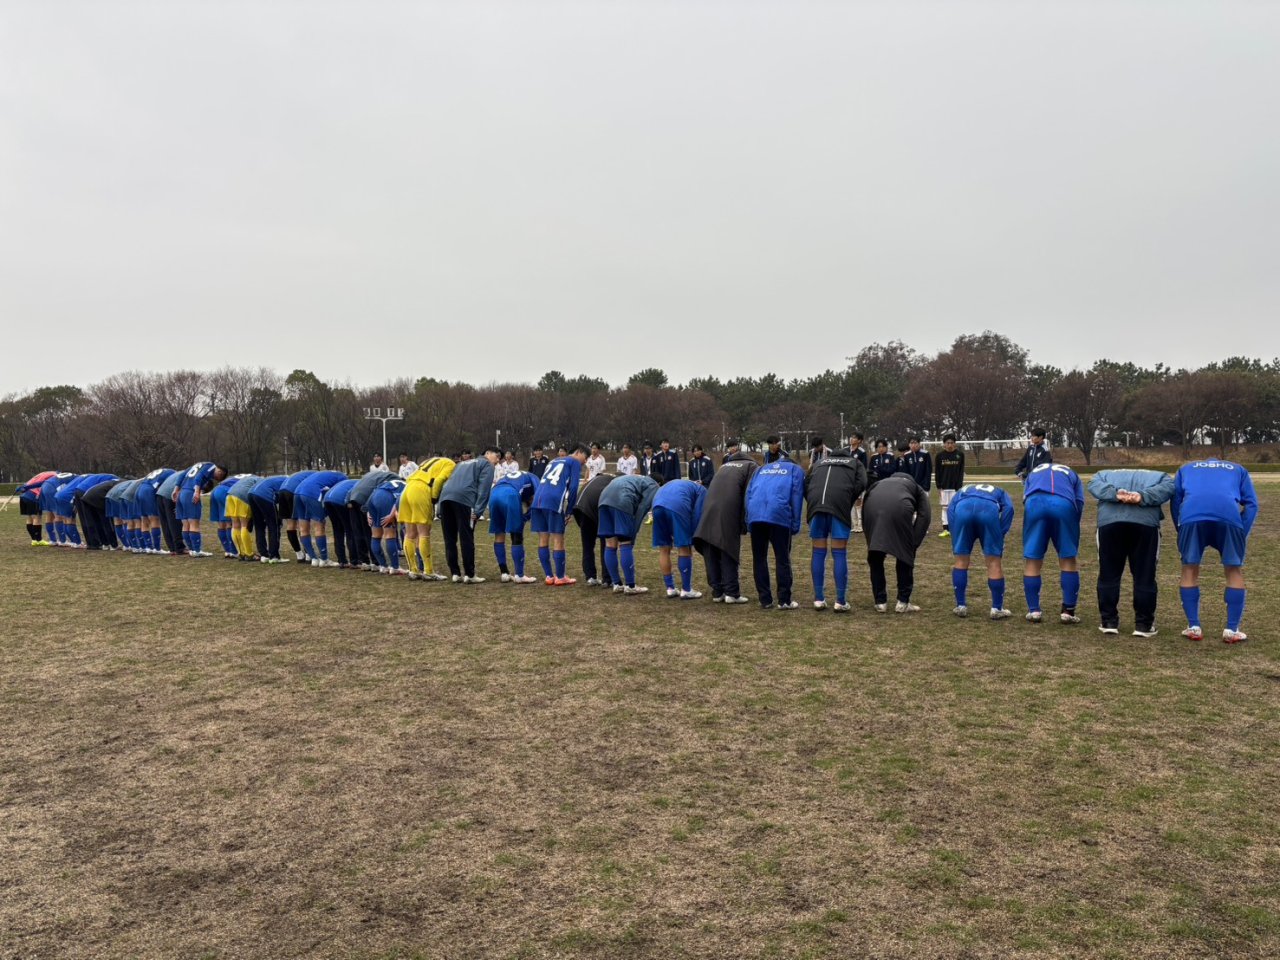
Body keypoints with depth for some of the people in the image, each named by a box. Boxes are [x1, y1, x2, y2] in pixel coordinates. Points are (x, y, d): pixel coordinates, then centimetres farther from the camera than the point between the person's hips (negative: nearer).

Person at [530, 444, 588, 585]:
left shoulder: (554, 461, 32)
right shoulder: (575, 462, 11)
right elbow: (573, 487, -1)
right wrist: (569, 510, 6)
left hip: (538, 500, 7)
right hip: (554, 502, -7)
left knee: (543, 539, 9)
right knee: (558, 540, 1)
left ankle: (548, 577, 15)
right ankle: (560, 578, 6)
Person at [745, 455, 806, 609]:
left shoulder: (761, 469, 32)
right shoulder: (796, 470, 23)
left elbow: (749, 493, 20)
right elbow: (796, 495, 7)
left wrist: (749, 522, 18)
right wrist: (795, 524, 4)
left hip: (755, 515, 3)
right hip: (779, 515, -3)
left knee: (759, 558, 10)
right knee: (783, 559, 5)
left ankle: (765, 600, 12)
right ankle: (784, 600, 4)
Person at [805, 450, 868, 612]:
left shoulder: (820, 462, 33)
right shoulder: (855, 463, 27)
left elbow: (806, 484, 20)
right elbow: (861, 484, 8)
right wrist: (849, 504, 14)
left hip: (815, 503, 2)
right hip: (840, 502, -2)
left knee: (819, 553, 10)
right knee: (839, 554, 3)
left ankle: (819, 599, 12)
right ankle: (841, 602, 4)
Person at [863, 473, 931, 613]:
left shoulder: (881, 483, 44)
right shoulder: (917, 489, 36)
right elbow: (924, 516, 15)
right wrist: (913, 544, 10)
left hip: (872, 505, 2)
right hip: (899, 506, -2)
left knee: (874, 557, 20)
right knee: (905, 554, 19)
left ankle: (880, 602, 24)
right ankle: (903, 602, 22)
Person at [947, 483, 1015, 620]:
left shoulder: (962, 490, 42)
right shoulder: (999, 492, 40)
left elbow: (950, 507, 19)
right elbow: (1008, 507, 15)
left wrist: (955, 538, 17)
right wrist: (1000, 535, 13)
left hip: (962, 507, 1)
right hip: (989, 508, -1)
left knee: (960, 561, 16)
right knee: (994, 562, 12)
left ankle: (960, 607, 23)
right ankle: (997, 609, 19)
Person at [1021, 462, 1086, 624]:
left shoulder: (1033, 473, 40)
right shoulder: (1071, 474, 37)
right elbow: (1079, 503, 20)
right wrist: (1070, 533, 25)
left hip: (1035, 502, 1)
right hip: (1064, 504, 0)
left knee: (1032, 560, 9)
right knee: (1068, 559, 12)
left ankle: (1034, 611, 13)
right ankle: (1068, 612, 14)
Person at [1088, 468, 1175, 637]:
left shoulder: (1105, 474, 35)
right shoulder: (1159, 476, 34)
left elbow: (1094, 484, 10)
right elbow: (1168, 487, 9)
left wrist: (1115, 494, -4)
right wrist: (1143, 496, -4)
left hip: (1109, 521, 1)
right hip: (1145, 522, -1)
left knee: (1108, 575, 13)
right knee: (1144, 577, 10)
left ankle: (1109, 622, 16)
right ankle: (1144, 624, 15)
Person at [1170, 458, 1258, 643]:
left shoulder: (1186, 468, 37)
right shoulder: (1238, 470, 36)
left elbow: (1175, 501, 25)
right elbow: (1251, 504, 21)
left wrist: (1181, 532, 28)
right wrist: (1243, 536, 19)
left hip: (1192, 515, 0)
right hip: (1229, 515, 0)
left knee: (1190, 570, 15)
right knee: (1234, 571, 15)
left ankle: (1193, 627, 15)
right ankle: (1232, 630, 14)